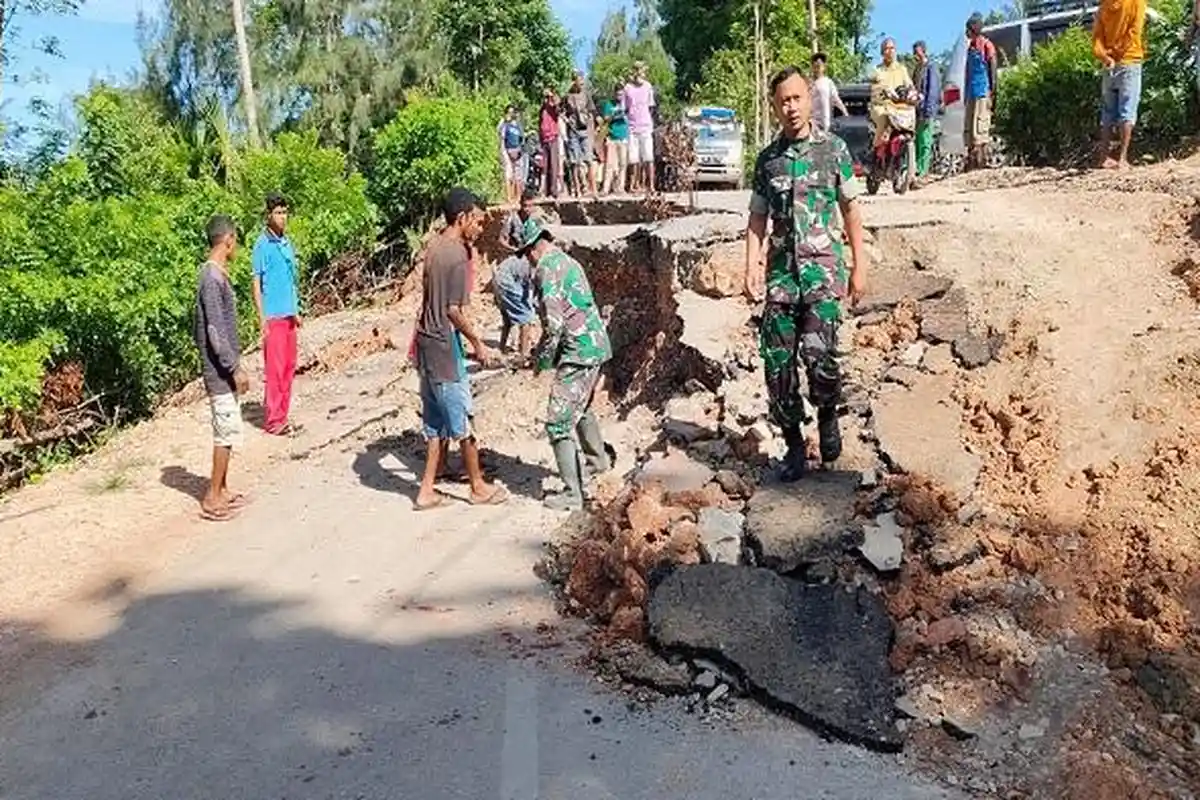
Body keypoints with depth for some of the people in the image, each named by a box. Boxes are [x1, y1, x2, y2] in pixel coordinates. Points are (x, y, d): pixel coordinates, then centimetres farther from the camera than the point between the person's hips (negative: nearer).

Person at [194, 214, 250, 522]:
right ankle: (213, 498, 4)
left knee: (226, 431, 15)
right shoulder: (213, 278, -19)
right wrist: (235, 368, -20)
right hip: (221, 371, -10)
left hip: (222, 369, 10)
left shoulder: (215, 274, 11)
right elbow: (215, 331, -23)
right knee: (227, 432, -4)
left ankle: (221, 490, 24)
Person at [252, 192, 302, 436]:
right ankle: (274, 420, 2)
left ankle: (283, 416, 18)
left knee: (289, 368, 10)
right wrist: (262, 317, -13)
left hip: (289, 315, 7)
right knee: (275, 369, -4)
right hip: (273, 316, -7)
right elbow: (256, 283, -8)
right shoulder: (262, 245, -8)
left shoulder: (287, 243, 13)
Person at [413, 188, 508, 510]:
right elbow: (454, 310, -19)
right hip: (444, 345, -9)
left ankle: (427, 490, 17)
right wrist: (478, 345, -10)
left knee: (437, 422, 14)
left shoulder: (434, 247, 9)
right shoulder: (457, 256, -18)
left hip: (426, 341, 9)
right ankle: (479, 487, 18)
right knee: (463, 420, 5)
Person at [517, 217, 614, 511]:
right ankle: (599, 459, 48)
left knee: (559, 423, -6)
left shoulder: (547, 269, -13)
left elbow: (554, 323, -20)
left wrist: (542, 360, -7)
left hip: (578, 352, -10)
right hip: (596, 344, 10)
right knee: (581, 407, 30)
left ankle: (573, 494, -5)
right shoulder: (569, 262, 17)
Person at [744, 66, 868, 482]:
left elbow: (851, 210, 7)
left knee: (818, 353, -19)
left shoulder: (834, 149, 4)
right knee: (777, 362, -1)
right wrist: (752, 267, 0)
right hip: (780, 269, 3)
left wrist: (859, 266, 3)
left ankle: (828, 415, 12)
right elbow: (758, 218, 12)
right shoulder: (767, 158, 11)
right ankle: (794, 445, 14)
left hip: (823, 266, -3)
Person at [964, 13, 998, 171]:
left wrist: (992, 93, -14)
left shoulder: (986, 45, -5)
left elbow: (993, 71, -8)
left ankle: (982, 162, -9)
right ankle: (971, 163, 12)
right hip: (971, 93, 8)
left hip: (983, 93, -8)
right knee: (969, 129, 8)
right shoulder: (970, 46, 17)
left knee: (980, 129, -11)